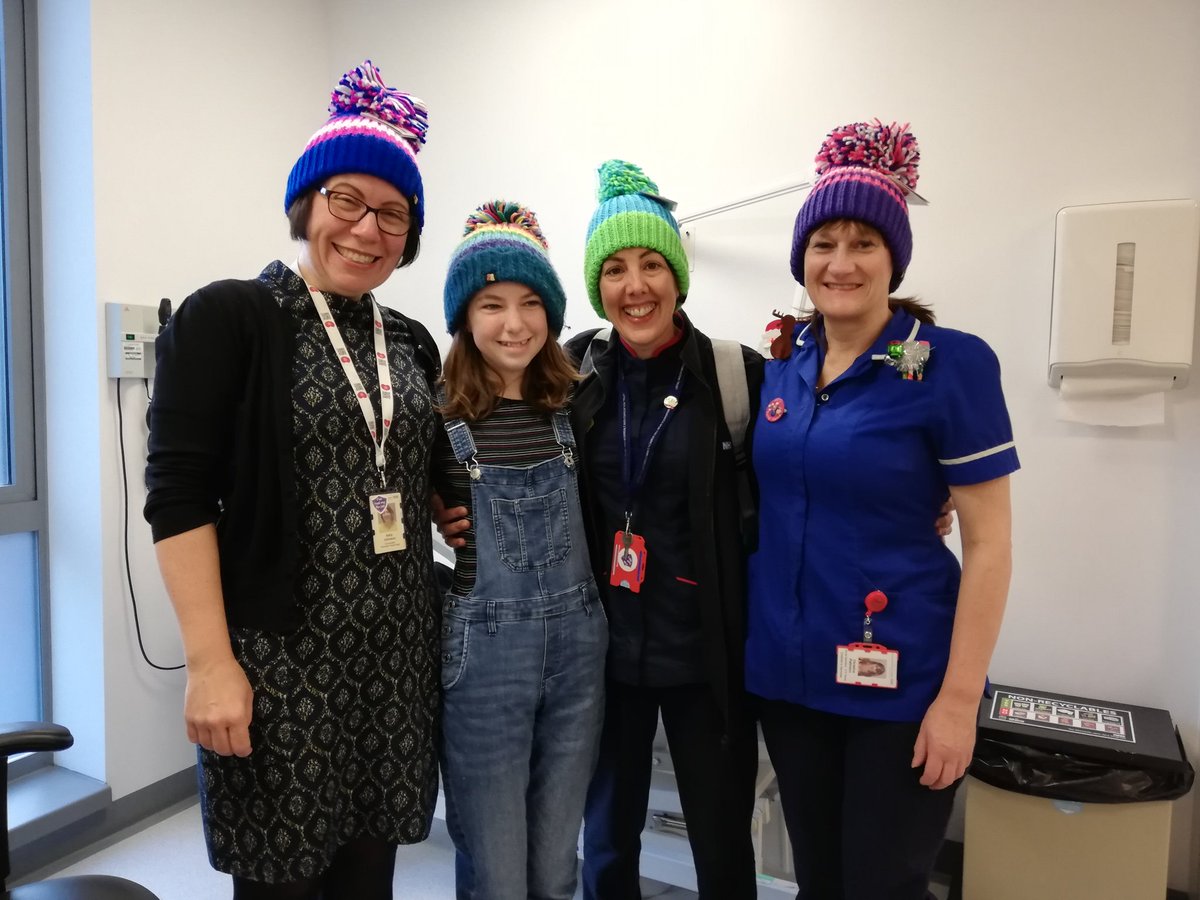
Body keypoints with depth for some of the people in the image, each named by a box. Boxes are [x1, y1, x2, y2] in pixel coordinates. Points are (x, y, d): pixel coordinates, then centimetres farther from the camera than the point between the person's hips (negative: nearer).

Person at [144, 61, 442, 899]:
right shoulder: (227, 317, -6)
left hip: (397, 657, 5)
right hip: (280, 656, -5)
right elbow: (179, 495, -11)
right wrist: (211, 663, -16)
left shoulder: (411, 343, 11)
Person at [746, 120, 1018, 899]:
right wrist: (756, 634, 9)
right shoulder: (784, 359, 3)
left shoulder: (953, 363, -12)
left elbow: (989, 541, -11)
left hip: (902, 677, -4)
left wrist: (958, 697, -13)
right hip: (787, 668, 5)